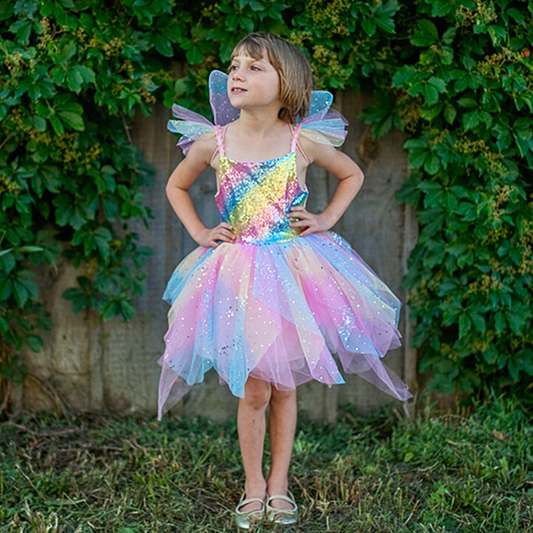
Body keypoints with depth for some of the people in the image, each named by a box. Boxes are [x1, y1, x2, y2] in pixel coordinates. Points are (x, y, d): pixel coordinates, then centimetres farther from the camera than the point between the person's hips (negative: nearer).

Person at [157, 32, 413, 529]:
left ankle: (279, 482, 26)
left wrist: (326, 220, 2)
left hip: (293, 269, 1)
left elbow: (352, 175, 13)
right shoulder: (213, 142, -5)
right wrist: (200, 233, 4)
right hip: (238, 272, 0)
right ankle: (253, 484, 21)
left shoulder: (303, 142, -6)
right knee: (254, 390, 1)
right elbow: (176, 186, 14)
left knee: (284, 385, 9)